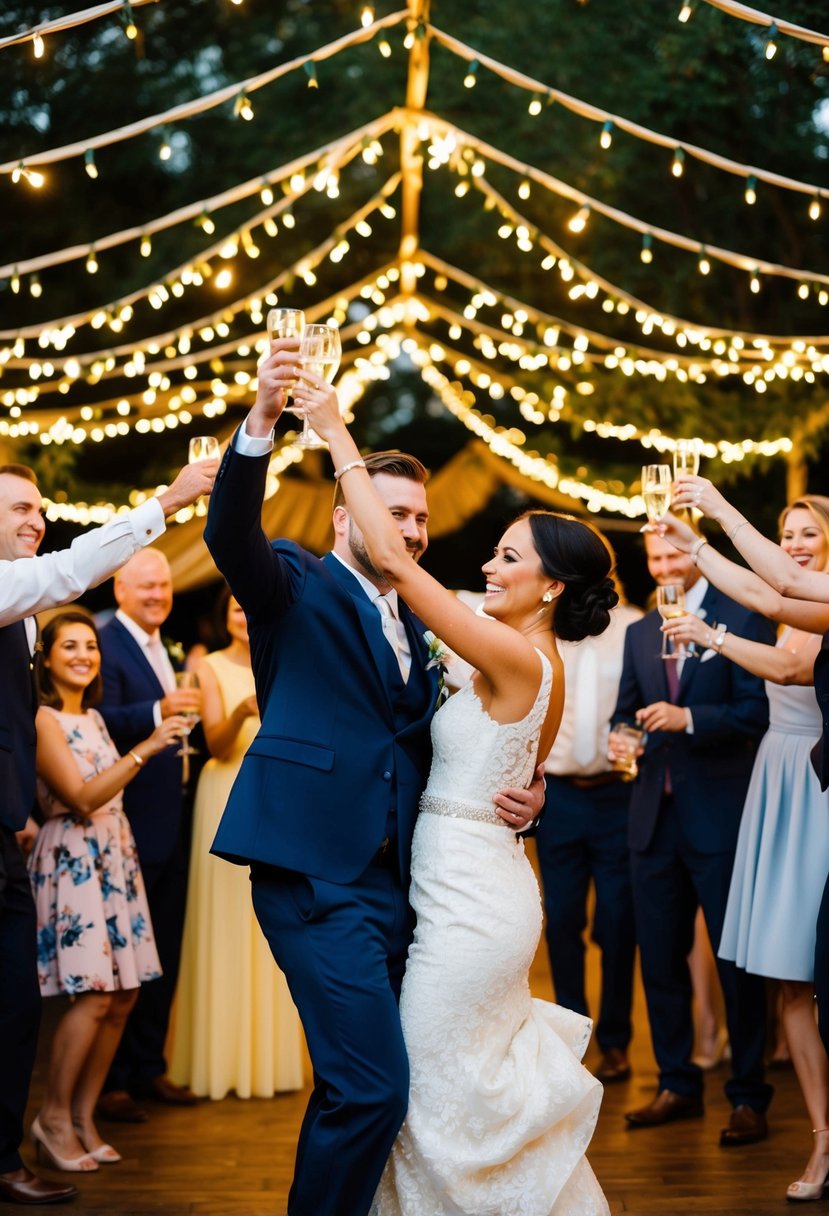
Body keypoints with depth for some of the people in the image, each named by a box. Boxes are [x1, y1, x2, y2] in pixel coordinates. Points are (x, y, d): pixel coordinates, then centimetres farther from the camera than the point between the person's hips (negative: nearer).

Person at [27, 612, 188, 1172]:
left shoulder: (94, 717, 15)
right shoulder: (43, 720, -10)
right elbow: (82, 797, -19)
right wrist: (146, 748, -24)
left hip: (115, 857, 8)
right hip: (72, 861, -8)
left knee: (124, 997, 3)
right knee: (95, 994, -13)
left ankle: (84, 1117, 14)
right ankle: (53, 1118, 2)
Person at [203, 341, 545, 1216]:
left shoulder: (414, 630, 20)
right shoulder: (296, 586, 1)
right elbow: (230, 536, -19)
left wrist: (523, 794, 3)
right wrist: (261, 420, -35)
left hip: (393, 875, 7)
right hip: (317, 871, -7)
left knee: (354, 1086, 14)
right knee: (372, 1086, -13)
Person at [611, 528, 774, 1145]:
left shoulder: (743, 617, -4)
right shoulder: (639, 632, 15)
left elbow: (757, 711, -12)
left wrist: (689, 718, -24)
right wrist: (621, 735, -3)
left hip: (720, 815, -6)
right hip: (655, 816, 6)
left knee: (736, 960, 0)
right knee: (660, 956, 11)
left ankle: (748, 1097, 11)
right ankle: (677, 1086, 24)